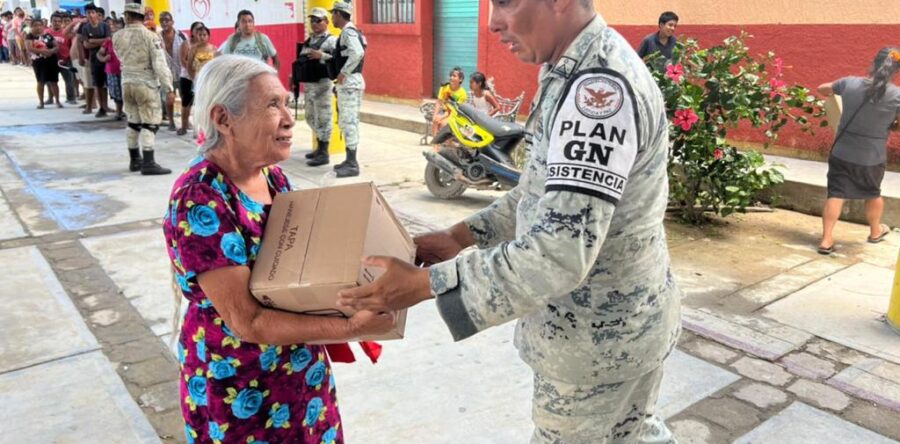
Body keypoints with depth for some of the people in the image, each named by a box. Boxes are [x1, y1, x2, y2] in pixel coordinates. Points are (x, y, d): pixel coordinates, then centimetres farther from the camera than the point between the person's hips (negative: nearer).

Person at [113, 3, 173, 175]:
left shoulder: (117, 37, 3)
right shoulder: (150, 36, -13)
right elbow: (160, 64, -16)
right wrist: (168, 87, -13)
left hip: (127, 83, 6)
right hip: (146, 85, -5)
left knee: (133, 122, 16)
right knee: (150, 124, -4)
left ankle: (135, 160, 24)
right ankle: (148, 163, -9)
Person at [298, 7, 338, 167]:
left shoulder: (331, 40, -7)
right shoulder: (309, 41, 18)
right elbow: (301, 61, 26)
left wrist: (321, 56, -27)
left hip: (323, 84, -9)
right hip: (309, 85, 9)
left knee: (323, 119, -7)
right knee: (311, 118, 17)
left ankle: (324, 154, -3)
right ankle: (319, 148, 30)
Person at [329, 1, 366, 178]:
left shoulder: (348, 32, -13)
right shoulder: (350, 31, 18)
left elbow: (358, 53, -30)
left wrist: (343, 73, -22)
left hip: (349, 82, -11)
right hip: (348, 82, 11)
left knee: (349, 122, -10)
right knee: (345, 122, 15)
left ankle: (352, 165, -8)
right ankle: (350, 160, 23)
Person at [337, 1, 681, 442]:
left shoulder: (601, 87, -29)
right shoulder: (578, 72, 3)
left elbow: (561, 253, -34)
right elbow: (548, 190, 11)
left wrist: (425, 283, -29)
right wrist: (462, 235, 2)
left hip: (599, 332, -8)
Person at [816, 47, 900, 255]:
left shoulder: (850, 83, -7)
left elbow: (822, 89, 10)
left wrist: (834, 94, 30)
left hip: (841, 153, 1)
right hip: (872, 158, -1)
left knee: (836, 194, 4)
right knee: (872, 193, 22)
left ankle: (826, 240, -3)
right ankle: (875, 231, 43)